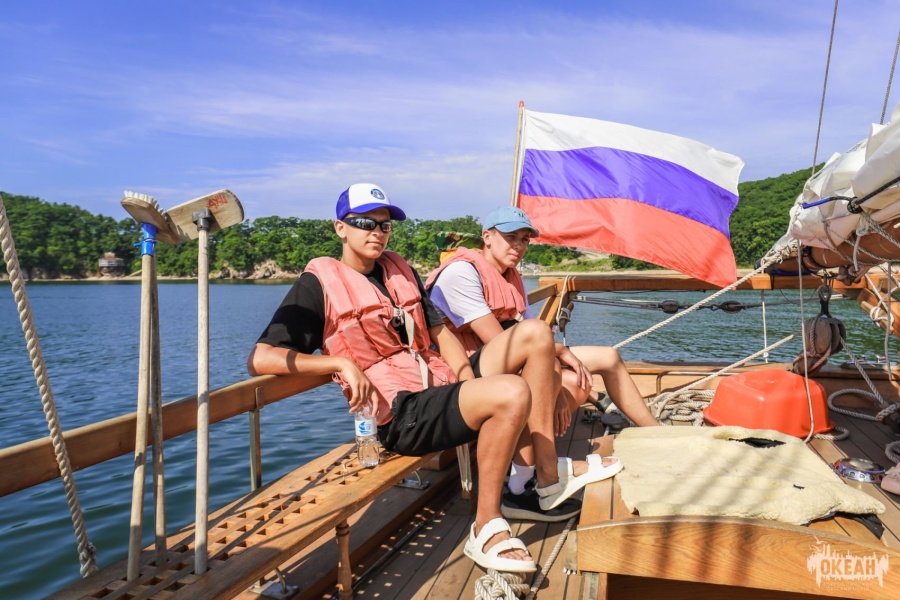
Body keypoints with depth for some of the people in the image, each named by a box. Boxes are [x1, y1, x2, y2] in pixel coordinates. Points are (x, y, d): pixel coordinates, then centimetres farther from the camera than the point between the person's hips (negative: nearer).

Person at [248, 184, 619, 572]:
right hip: (399, 414, -8)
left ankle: (549, 474, 4)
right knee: (512, 393, -30)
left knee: (536, 336, 3)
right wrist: (341, 363, -24)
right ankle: (486, 529, -13)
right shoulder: (320, 283, -5)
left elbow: (439, 332, 14)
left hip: (440, 383, 9)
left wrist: (470, 381, -3)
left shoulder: (399, 270, 16)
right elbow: (260, 358, -14)